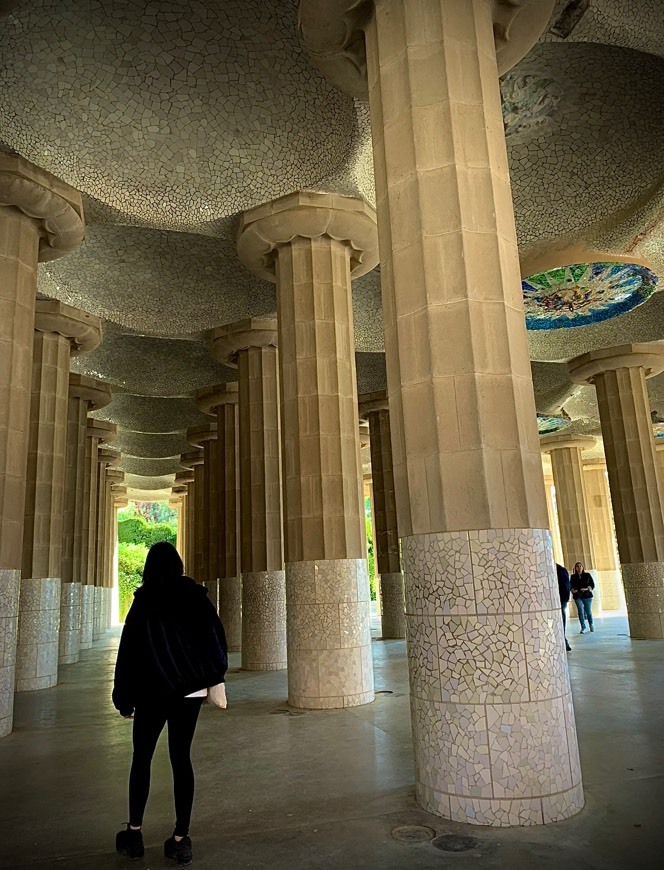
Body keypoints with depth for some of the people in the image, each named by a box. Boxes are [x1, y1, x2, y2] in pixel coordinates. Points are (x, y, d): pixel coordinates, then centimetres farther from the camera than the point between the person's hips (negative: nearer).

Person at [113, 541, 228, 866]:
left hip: (152, 689, -1)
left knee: (141, 758, 15)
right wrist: (215, 678, 6)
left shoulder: (143, 601, -3)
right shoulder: (195, 594, -1)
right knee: (181, 758, 7)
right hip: (190, 689, 2)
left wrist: (124, 699, 4)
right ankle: (181, 840, 8)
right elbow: (215, 635, -3)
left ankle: (134, 833, 20)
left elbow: (128, 648, -2)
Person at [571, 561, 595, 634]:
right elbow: (571, 585, 6)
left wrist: (588, 588, -14)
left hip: (587, 595, 0)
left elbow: (592, 584, 2)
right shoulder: (573, 576, 6)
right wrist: (573, 590, -14)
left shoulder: (587, 575, 4)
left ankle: (591, 625, 30)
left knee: (588, 611, 7)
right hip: (578, 596, 0)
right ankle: (583, 628, 0)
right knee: (581, 611, -6)